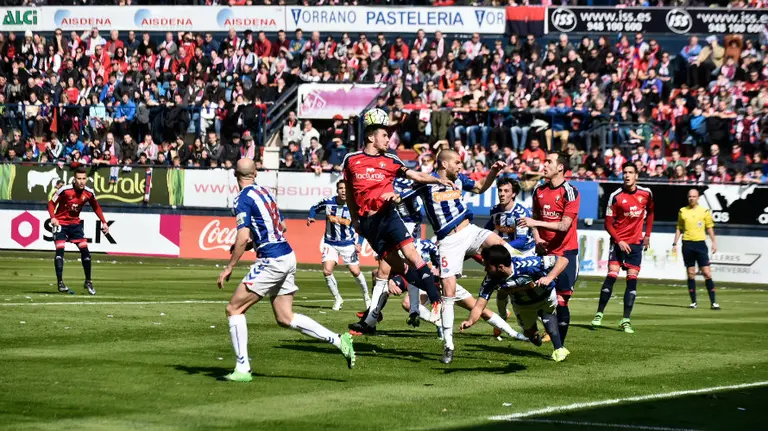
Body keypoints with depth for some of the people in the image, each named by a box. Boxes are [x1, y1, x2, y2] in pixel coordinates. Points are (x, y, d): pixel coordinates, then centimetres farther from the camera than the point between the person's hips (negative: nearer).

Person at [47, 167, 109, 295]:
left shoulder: (89, 193, -8)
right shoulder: (65, 190, -21)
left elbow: (96, 207, 10)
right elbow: (51, 203, -11)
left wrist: (104, 222, 4)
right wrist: (53, 217, -27)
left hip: (75, 223, 4)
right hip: (60, 222, -4)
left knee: (85, 249, -4)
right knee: (60, 249, -17)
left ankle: (88, 282, 10)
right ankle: (60, 282, -13)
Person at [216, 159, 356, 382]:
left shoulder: (243, 199, -11)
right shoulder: (264, 192, 15)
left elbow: (242, 238, -19)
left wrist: (229, 267, -11)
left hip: (271, 261, -8)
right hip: (287, 257, 8)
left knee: (234, 309, 0)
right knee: (285, 317, 13)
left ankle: (242, 369, -3)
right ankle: (339, 340, 5)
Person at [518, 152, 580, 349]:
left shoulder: (570, 192, -11)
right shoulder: (539, 191, 9)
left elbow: (564, 225, -17)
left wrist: (536, 223, -24)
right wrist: (537, 238, 0)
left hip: (566, 253, -5)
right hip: (545, 252, 5)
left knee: (561, 301, -8)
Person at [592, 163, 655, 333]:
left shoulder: (646, 193, -1)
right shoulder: (615, 196, -10)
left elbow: (650, 212, 18)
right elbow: (608, 223, -7)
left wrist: (647, 235, 15)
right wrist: (619, 241, -18)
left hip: (636, 243, 3)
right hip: (618, 241, -3)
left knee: (632, 279, -1)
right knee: (611, 276, -12)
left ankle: (626, 321, 1)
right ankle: (599, 314, -2)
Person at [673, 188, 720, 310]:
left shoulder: (704, 211, 5)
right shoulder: (682, 211, 8)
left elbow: (710, 228, 9)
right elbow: (679, 228, 15)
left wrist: (714, 242, 0)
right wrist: (675, 243, 8)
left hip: (700, 244, -1)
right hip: (687, 244, 1)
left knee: (707, 273, -7)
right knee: (691, 274, 2)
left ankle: (713, 302, -4)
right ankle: (693, 301, 8)